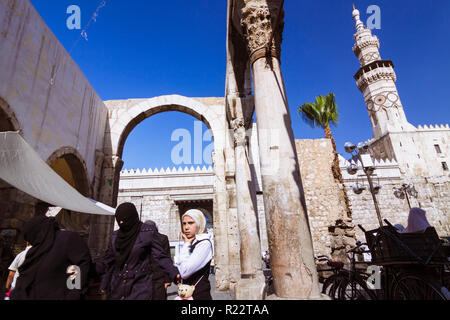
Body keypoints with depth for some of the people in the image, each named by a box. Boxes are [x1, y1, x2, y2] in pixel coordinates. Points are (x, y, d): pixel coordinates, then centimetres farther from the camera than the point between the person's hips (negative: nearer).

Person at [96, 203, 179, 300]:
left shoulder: (148, 232, -9)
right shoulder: (115, 235, 6)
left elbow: (160, 256, -11)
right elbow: (108, 261, 13)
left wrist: (174, 273, -24)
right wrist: (104, 284, 12)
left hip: (140, 286, -4)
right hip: (117, 286, 4)